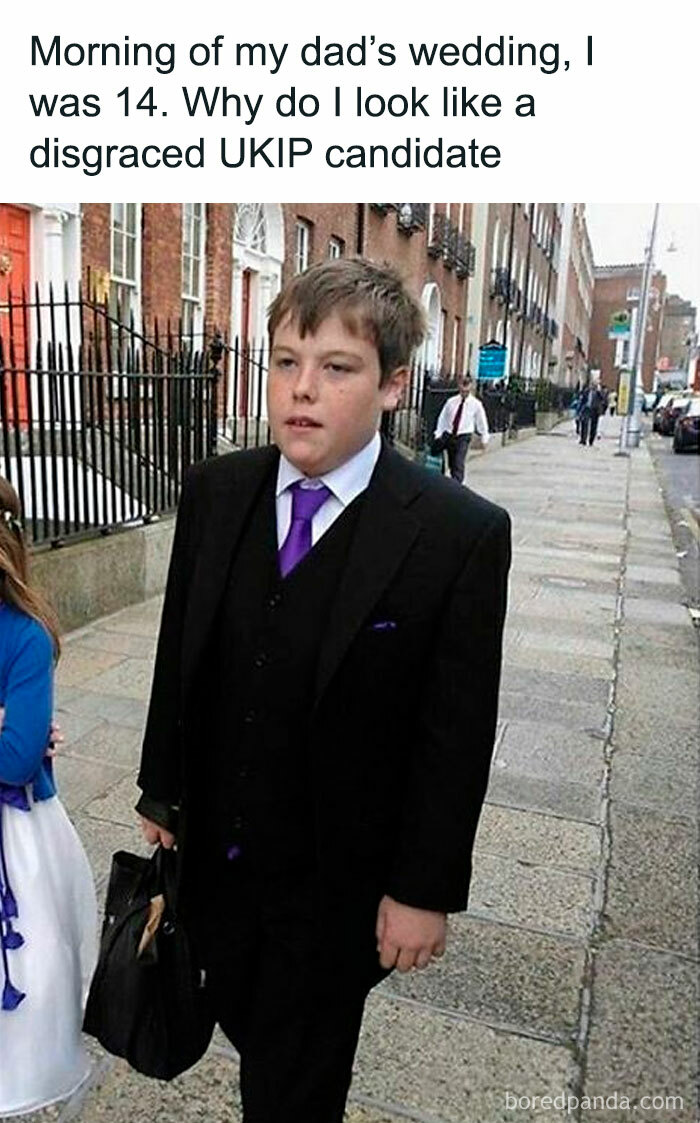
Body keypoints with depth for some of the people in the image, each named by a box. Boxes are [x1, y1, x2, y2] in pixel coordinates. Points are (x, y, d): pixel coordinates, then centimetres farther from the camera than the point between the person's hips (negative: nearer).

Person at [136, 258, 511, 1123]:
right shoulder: (214, 491, -7)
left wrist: (425, 890, -10)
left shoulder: (462, 533, -21)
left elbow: (457, 735, -16)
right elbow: (178, 656, 1)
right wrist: (162, 791, 8)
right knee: (246, 1027, 30)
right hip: (214, 851, 5)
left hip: (337, 879, -4)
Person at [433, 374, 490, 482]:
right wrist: (438, 434, 8)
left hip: (464, 436, -4)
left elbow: (481, 421, 4)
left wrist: (484, 438, 5)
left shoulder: (476, 404, -4)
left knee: (459, 463, -17)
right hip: (450, 435, 4)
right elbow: (443, 418, 9)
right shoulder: (451, 401, 2)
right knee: (451, 464, 11)